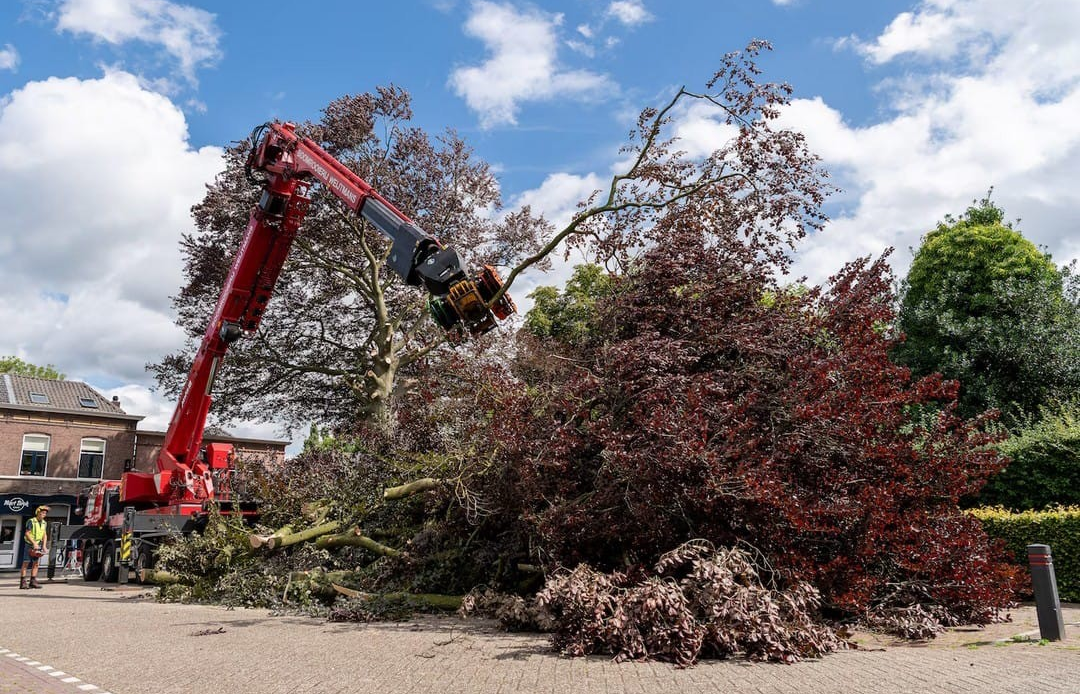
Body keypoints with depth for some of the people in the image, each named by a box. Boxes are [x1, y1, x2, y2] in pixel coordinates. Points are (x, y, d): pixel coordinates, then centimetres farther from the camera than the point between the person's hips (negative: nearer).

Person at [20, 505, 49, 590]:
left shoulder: (44, 523, 9)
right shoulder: (31, 521, -11)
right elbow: (27, 534, -14)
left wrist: (44, 546, 2)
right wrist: (34, 543, -20)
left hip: (38, 545, 6)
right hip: (29, 545, -6)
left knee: (36, 563, 5)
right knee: (26, 563, -5)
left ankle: (33, 581, 9)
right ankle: (23, 582, -4)